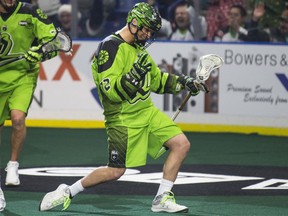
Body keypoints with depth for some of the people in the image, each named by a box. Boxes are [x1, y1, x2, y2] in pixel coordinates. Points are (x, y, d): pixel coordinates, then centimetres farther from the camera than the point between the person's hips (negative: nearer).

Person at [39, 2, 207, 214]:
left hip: (147, 111, 9)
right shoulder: (111, 47, -17)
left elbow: (157, 80, 24)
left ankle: (163, 199, 5)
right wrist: (134, 74, -34)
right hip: (123, 118, -9)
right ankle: (67, 192, 10)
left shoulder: (138, 48, 14)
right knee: (115, 171, -8)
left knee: (181, 145, -3)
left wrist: (182, 82, 12)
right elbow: (111, 90, -24)